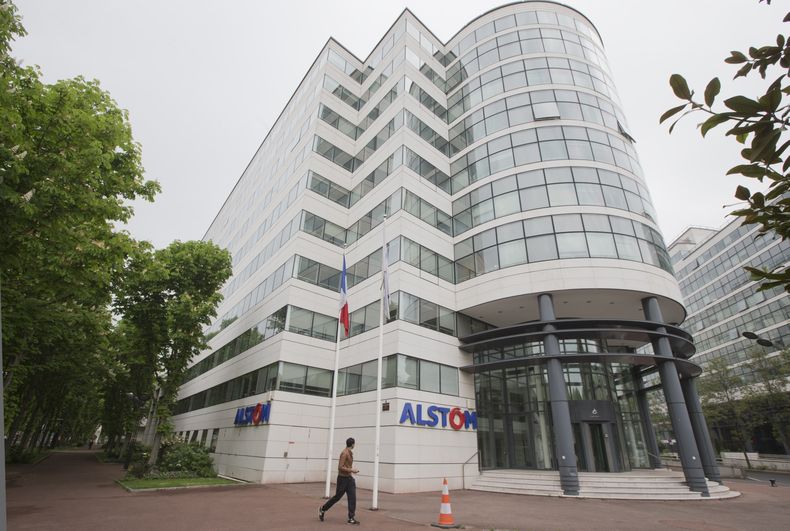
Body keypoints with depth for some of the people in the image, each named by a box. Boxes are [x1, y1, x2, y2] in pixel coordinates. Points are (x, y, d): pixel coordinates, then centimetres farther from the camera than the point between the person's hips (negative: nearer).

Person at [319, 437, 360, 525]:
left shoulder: (350, 453, 7)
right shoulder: (344, 453, -21)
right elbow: (340, 467, -26)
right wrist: (351, 470, -24)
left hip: (349, 478, 8)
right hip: (342, 478, -8)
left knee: (352, 498, 1)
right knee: (337, 497, 7)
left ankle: (351, 518, 6)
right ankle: (322, 509, 28)